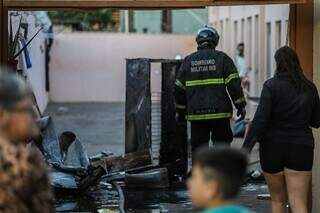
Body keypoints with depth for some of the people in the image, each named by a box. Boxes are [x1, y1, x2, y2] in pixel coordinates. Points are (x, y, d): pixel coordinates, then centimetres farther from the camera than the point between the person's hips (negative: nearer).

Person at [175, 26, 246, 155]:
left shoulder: (188, 61, 7)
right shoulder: (222, 58, -1)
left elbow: (179, 89, 10)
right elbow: (234, 84, -6)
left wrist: (181, 110, 19)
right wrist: (240, 105, 2)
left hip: (196, 114, 2)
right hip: (220, 113, -2)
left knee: (198, 147, 8)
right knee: (222, 145, 7)